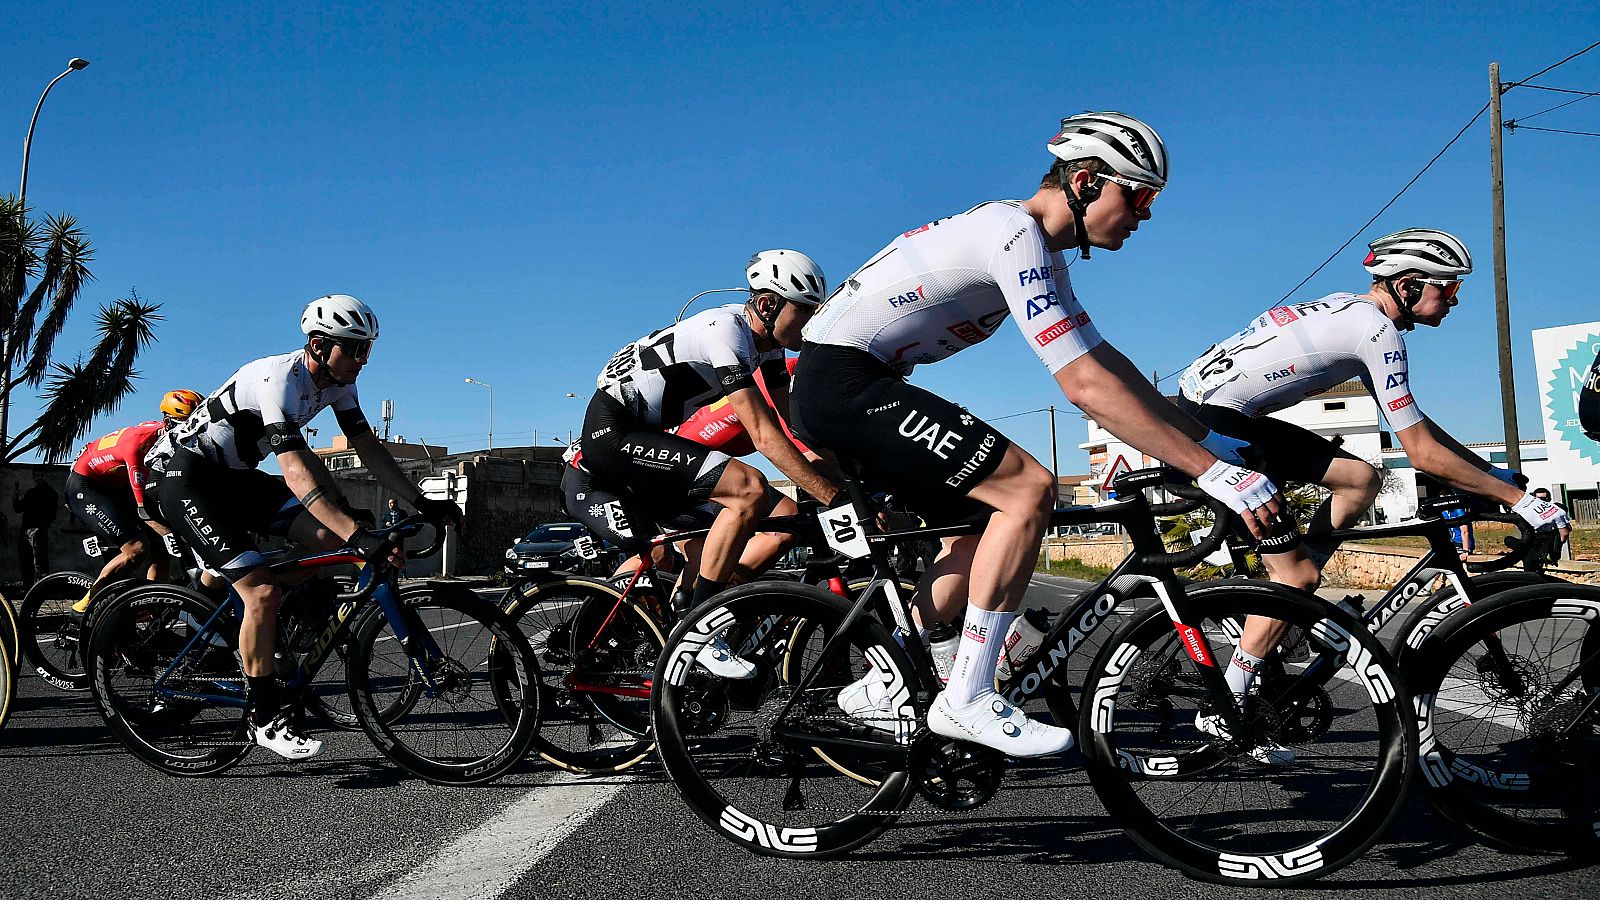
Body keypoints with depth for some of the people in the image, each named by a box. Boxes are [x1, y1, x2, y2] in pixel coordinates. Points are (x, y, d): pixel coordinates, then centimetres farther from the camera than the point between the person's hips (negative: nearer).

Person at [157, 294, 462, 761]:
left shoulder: (337, 382, -4)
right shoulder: (281, 380, -30)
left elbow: (370, 449, 1)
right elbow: (297, 475, -39)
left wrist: (423, 504, -8)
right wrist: (359, 535, -47)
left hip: (237, 476, 8)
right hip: (190, 477, -8)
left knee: (330, 537, -12)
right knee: (263, 591, -18)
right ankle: (265, 717, -5)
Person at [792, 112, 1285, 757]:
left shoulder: (1040, 249, 15)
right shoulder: (1016, 235, -18)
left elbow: (1104, 359, 17)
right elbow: (1086, 386, -25)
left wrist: (1209, 438, 12)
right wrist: (1214, 473, -25)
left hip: (839, 388, 10)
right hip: (842, 381, -10)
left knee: (989, 523, 12)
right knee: (1030, 490, -17)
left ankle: (879, 688, 17)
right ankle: (967, 700, -11)